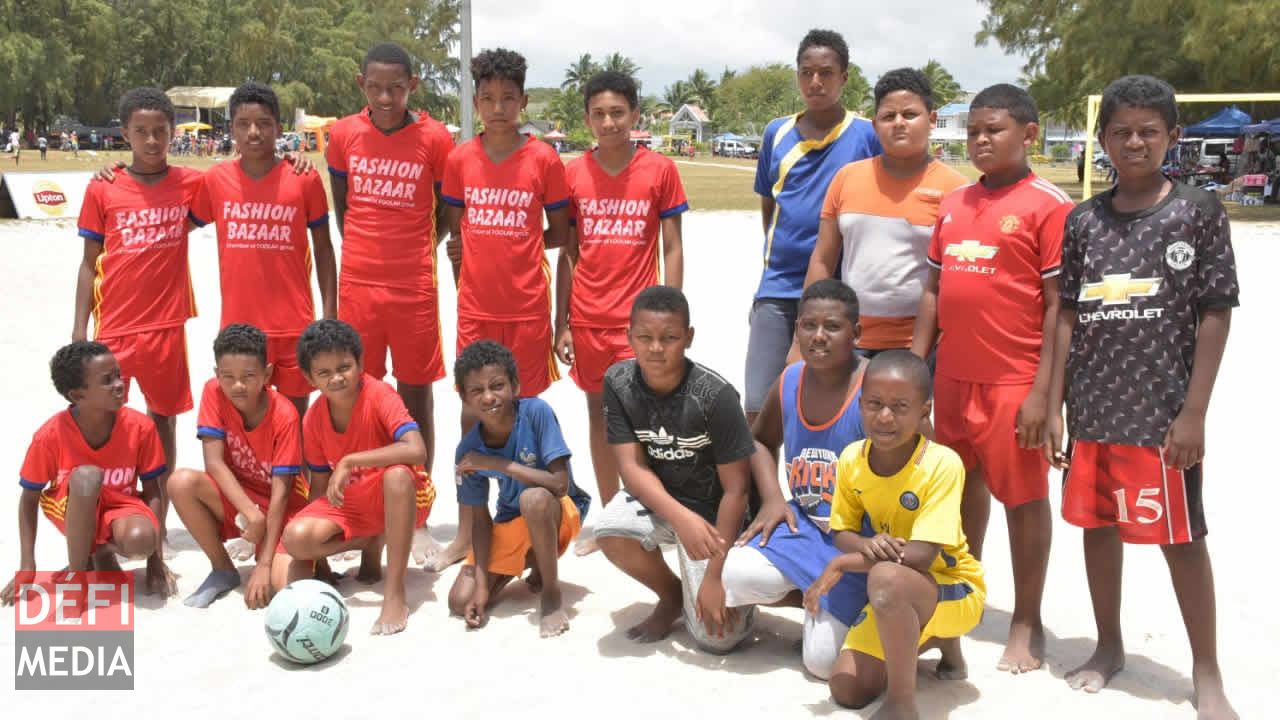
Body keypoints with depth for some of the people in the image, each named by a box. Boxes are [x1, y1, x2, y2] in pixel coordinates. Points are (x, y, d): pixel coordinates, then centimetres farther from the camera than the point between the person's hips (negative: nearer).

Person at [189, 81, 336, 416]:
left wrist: (329, 313, 0)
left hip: (295, 325, -1)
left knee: (294, 413, 11)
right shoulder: (216, 179, 0)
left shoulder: (305, 178, -4)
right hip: (238, 325, 1)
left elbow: (323, 248, 3)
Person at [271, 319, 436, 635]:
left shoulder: (379, 394, -21)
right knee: (296, 538, -25)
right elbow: (320, 485, 3)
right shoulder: (313, 419, -5)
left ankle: (395, 595, -31)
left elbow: (416, 451, -37)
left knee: (397, 473, -40)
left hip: (400, 496, -4)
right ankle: (371, 543, 6)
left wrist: (349, 461, -34)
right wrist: (318, 554, -4)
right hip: (347, 503, 4)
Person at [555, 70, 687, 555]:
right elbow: (567, 253, 7)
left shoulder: (660, 170, -3)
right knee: (598, 411, 11)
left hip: (638, 315, -3)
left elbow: (673, 249, -1)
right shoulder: (573, 174, 3)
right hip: (587, 318, 3)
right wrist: (561, 323, 4)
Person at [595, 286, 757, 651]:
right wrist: (681, 517, -33)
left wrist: (715, 575, -20)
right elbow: (631, 467, -15)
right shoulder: (618, 382, -14)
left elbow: (735, 490, -19)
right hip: (654, 498, 3)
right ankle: (672, 595, 2)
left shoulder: (715, 395, -24)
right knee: (610, 532, -32)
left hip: (712, 511, -3)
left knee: (718, 635, -15)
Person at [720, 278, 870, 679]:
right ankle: (821, 601, 5)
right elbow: (760, 440, 19)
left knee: (822, 661, -13)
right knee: (739, 575, -25)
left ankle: (850, 602, 20)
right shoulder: (789, 382, 0)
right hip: (804, 523, 5)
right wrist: (772, 499, 2)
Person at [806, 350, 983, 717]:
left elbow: (921, 555, -30)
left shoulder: (942, 464, -26)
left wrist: (839, 566, -22)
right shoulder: (852, 459, -8)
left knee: (886, 577, -39)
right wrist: (867, 545, -25)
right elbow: (842, 533, 0)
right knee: (847, 690, -2)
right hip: (893, 593, 6)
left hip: (955, 589, -6)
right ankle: (932, 637, 22)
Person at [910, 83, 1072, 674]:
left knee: (1023, 498, 5)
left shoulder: (1049, 205, -8)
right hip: (953, 376, 6)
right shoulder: (953, 204, 10)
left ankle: (1027, 624, 20)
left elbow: (1058, 305, -11)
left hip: (1013, 382, -6)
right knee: (965, 487, 18)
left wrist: (1042, 391, -14)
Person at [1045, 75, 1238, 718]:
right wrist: (1054, 405, 3)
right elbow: (1068, 317, 7)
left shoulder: (1198, 210, -3)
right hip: (1092, 408, 4)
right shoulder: (1084, 221, 5)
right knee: (1097, 525, 13)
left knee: (1181, 537, 4)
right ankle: (1108, 647, 32)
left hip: (1163, 409, -3)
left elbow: (1216, 314, -4)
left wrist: (1194, 411, -9)